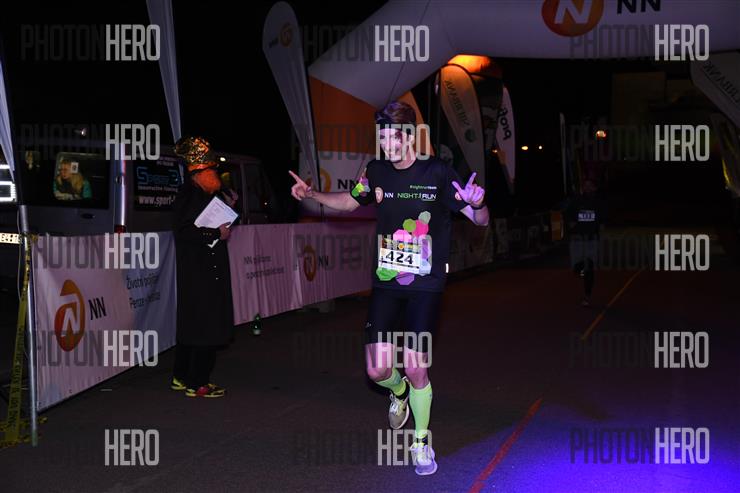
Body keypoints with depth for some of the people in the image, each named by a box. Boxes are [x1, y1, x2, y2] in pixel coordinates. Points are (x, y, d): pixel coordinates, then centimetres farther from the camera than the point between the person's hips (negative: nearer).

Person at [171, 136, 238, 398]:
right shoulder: (189, 196, -14)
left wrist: (228, 207, 8)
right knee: (205, 325, -7)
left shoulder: (208, 195, 13)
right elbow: (183, 230, -22)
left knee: (192, 323, 15)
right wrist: (216, 234, -21)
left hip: (207, 270, 10)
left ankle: (181, 377, 23)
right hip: (199, 273, -10)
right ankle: (196, 383, -1)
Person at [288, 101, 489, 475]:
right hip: (385, 282, 3)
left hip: (425, 286, -3)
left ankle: (421, 442, 20)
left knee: (415, 370, -5)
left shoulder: (438, 173, -12)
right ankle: (399, 393, 37)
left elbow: (481, 220, -10)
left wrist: (477, 204, -34)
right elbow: (351, 201, 19)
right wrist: (312, 195, 3)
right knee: (378, 370, -1)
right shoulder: (377, 171, -1)